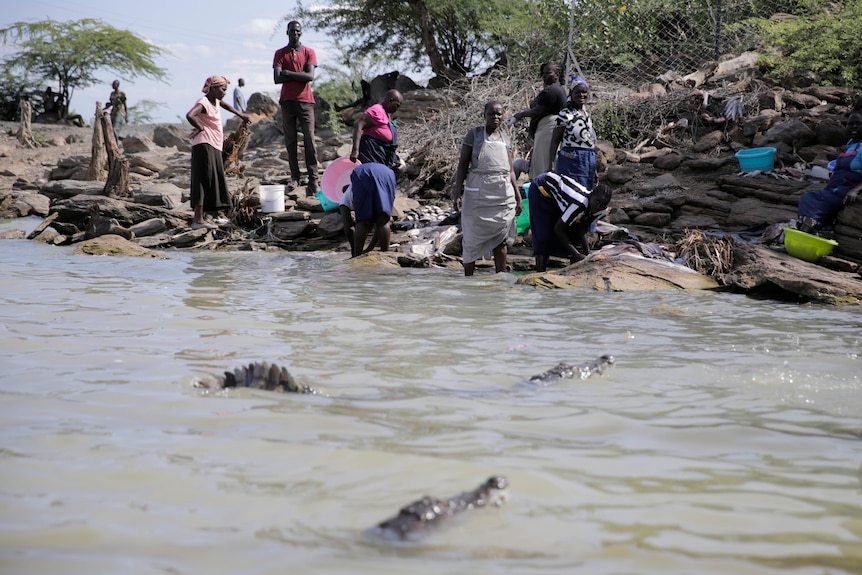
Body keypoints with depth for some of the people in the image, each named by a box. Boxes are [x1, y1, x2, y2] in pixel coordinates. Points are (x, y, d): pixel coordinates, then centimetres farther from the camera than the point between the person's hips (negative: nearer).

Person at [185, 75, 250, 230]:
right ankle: (198, 220, -16)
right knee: (205, 181, -13)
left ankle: (200, 218, 11)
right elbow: (190, 115, -31)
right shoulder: (203, 103, -13)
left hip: (214, 147, 10)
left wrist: (241, 115, 45)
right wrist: (200, 128, -17)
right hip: (204, 146, -10)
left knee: (213, 182, 8)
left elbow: (226, 105, 41)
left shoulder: (216, 101, 16)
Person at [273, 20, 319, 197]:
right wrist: (299, 76, -8)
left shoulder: (309, 53, 7)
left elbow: (310, 76, -7)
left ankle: (313, 180, -11)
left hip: (305, 101, -1)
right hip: (287, 101, 1)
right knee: (290, 141, 2)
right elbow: (277, 78, -4)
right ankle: (295, 176, 8)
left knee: (309, 140, -7)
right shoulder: (280, 53, 9)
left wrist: (288, 73, -8)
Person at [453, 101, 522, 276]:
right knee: (473, 237, 2)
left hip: (503, 194, 3)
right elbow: (463, 164, 0)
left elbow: (510, 170, 17)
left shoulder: (506, 139, 13)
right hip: (478, 193, -3)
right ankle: (468, 278, 9)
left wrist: (518, 196, 13)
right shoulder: (474, 134, 2)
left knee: (501, 240, 4)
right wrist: (458, 191, -9)